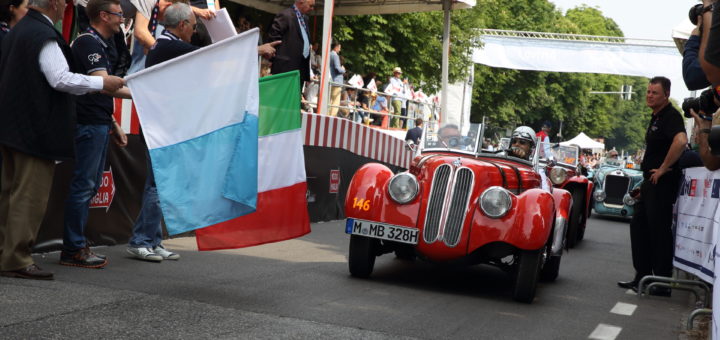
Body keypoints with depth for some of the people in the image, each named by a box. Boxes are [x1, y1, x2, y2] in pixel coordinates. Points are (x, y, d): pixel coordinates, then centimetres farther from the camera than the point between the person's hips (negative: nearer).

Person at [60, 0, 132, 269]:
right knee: (83, 184, -7)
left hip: (98, 124, 10)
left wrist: (114, 125, 23)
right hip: (89, 124, -10)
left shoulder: (101, 45, 20)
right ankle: (73, 250, -1)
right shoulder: (88, 43, -12)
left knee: (91, 184, 13)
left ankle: (75, 244, 19)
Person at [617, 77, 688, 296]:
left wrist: (663, 169, -25)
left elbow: (681, 140, -33)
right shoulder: (656, 117, 18)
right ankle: (642, 276, 22)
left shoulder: (670, 116, -14)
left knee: (659, 230, -7)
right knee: (639, 226, 14)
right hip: (650, 182, 11)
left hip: (662, 182, -11)